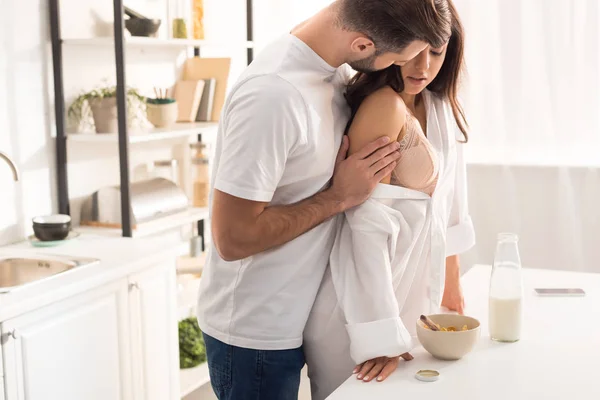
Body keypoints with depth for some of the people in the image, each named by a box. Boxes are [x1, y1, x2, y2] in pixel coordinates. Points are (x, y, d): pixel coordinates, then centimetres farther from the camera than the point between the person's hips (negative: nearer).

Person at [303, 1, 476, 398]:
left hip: (411, 303, 8)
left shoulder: (441, 109, 7)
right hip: (357, 315, -8)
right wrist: (381, 335, -25)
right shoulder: (384, 105, -19)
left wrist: (451, 284, 16)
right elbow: (368, 225, -24)